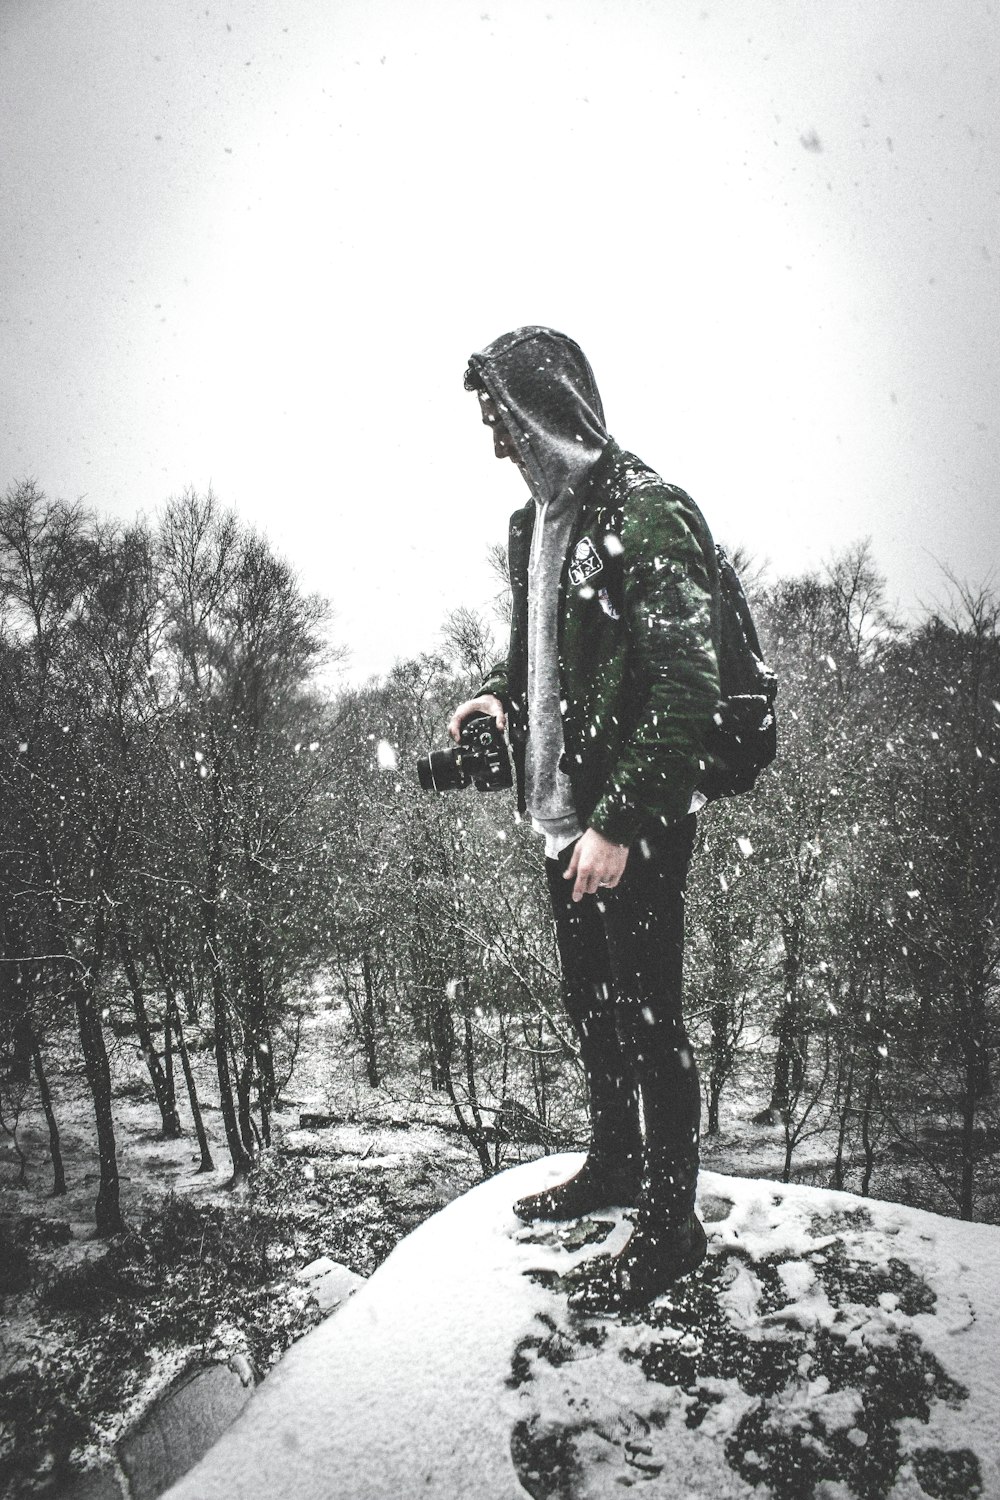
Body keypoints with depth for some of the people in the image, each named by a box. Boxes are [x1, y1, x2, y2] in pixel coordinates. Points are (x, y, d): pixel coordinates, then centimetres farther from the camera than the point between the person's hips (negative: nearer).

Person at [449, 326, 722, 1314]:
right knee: (589, 1007, 21)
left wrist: (619, 822, -24)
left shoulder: (646, 517, -18)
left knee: (646, 1019, 4)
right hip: (563, 817, 9)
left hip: (634, 829, -8)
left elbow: (686, 690, -22)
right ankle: (613, 1165, 42)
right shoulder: (535, 521, 10)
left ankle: (670, 1222, 23)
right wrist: (501, 691, 7)